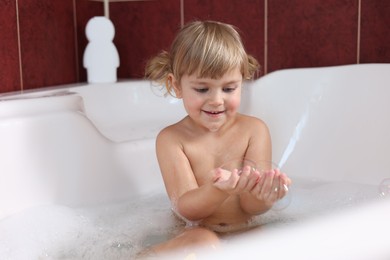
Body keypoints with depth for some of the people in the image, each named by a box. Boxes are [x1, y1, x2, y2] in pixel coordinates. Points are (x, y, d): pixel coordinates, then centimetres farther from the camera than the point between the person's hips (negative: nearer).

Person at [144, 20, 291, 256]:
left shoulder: (254, 130, -3)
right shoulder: (171, 139, -6)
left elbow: (253, 208, -8)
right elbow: (186, 208, -14)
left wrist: (260, 194, -34)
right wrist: (220, 190, -36)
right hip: (189, 234, -4)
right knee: (202, 241, -36)